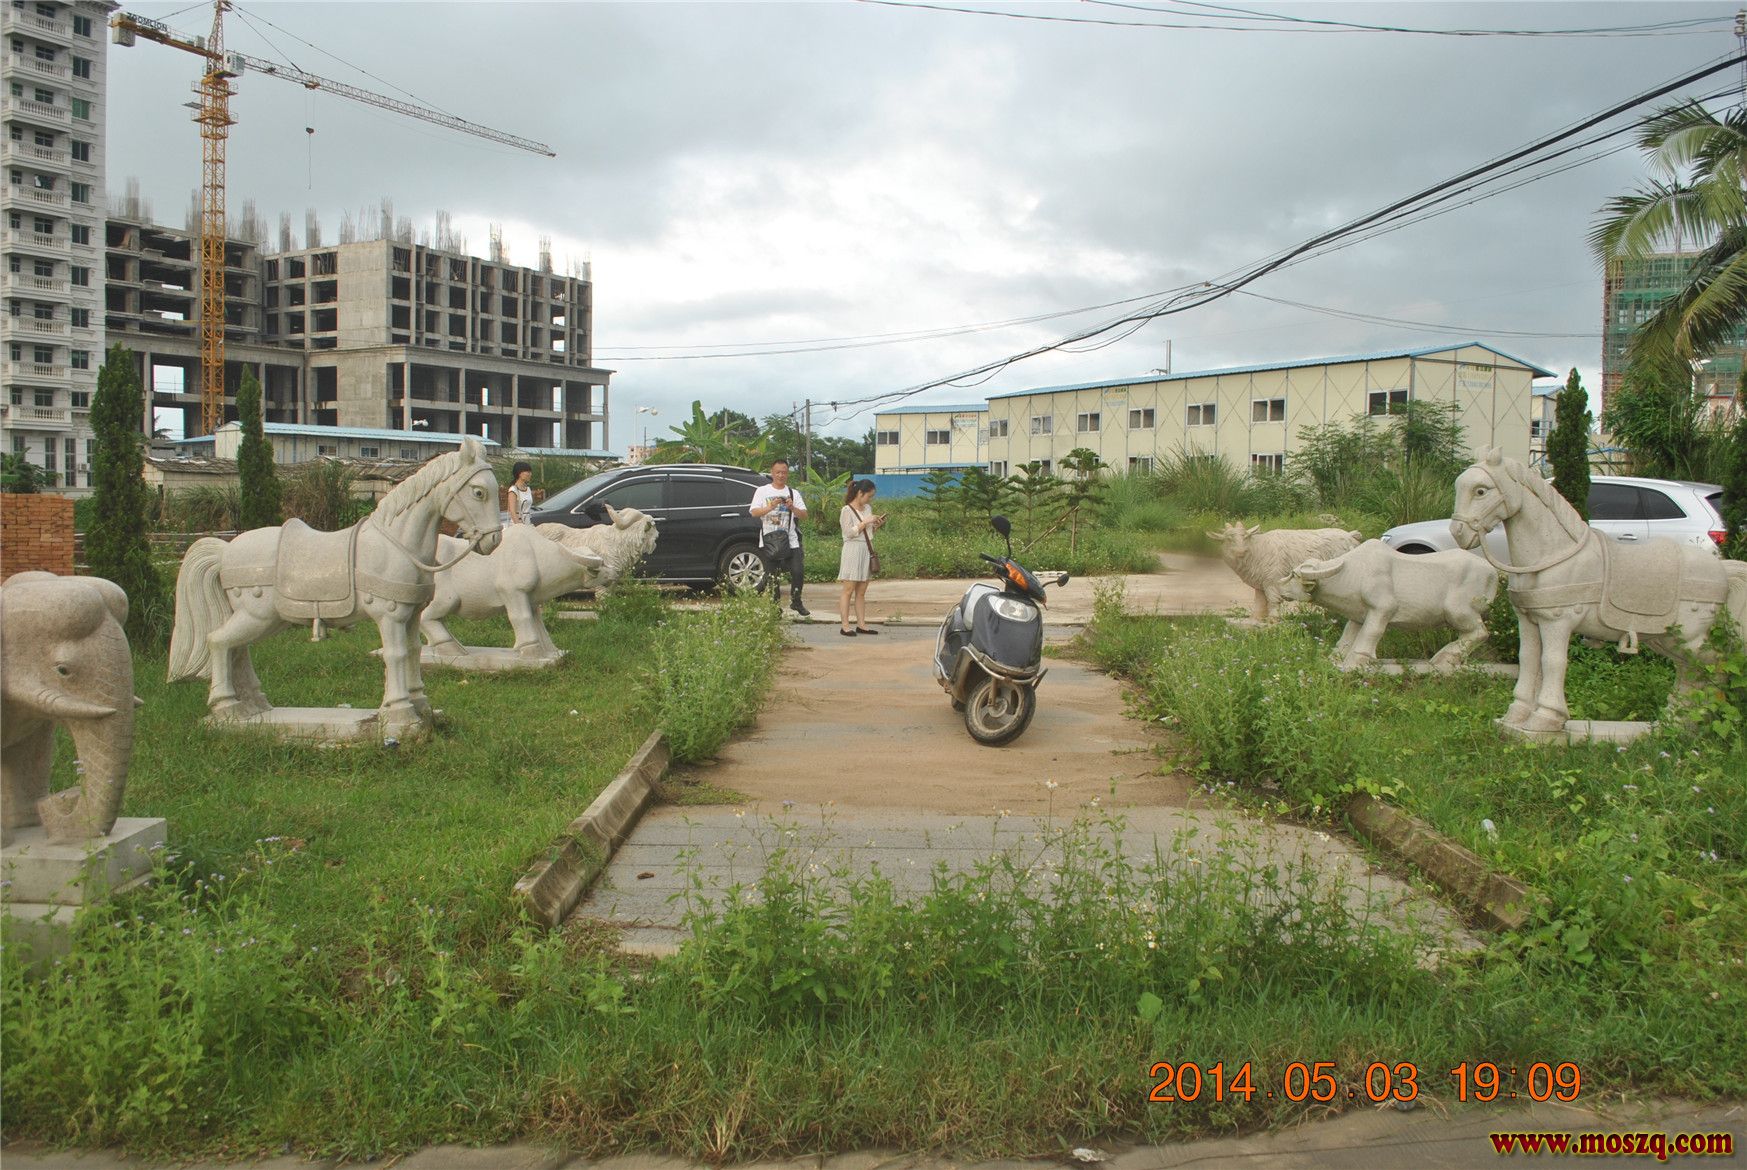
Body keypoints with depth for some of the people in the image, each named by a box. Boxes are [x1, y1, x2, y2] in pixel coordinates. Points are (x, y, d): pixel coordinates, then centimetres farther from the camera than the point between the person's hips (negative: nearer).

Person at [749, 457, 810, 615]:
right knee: (771, 575, 1)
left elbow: (804, 516, 5)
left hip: (791, 541, 1)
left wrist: (792, 507, -13)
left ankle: (795, 601, 10)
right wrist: (771, 506, -19)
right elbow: (754, 512, -6)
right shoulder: (762, 492, 7)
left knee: (798, 571, -9)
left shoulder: (793, 493, 12)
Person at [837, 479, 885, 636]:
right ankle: (844, 626, -5)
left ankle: (861, 624, 10)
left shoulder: (868, 508, 14)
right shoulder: (847, 511, -8)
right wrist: (865, 522, -16)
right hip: (853, 551, -7)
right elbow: (849, 532, -15)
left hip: (867, 551, 7)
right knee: (848, 590, -5)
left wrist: (877, 525, 4)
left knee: (861, 591, 8)